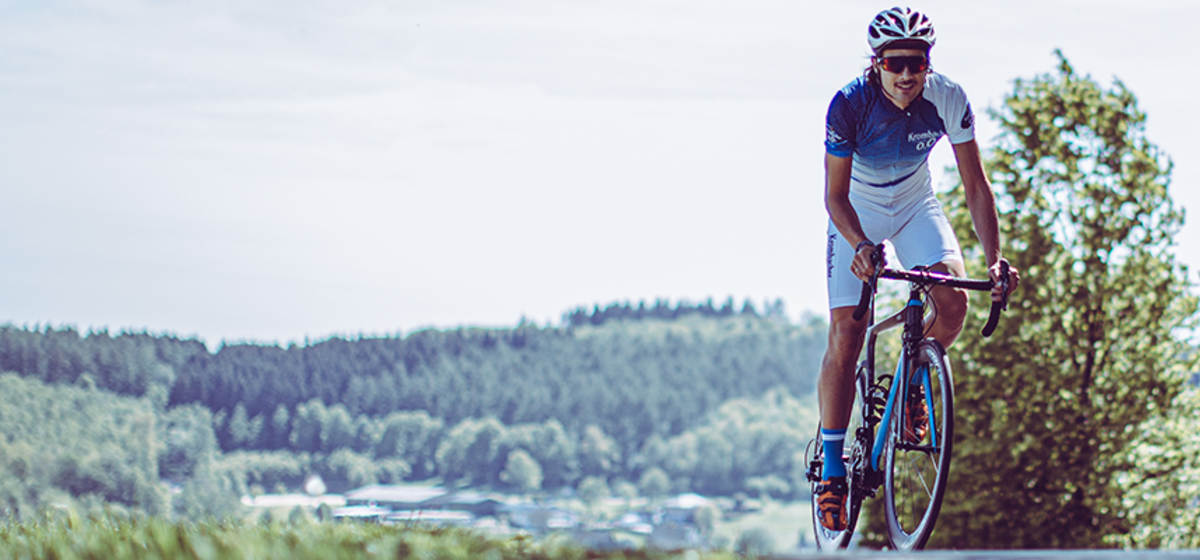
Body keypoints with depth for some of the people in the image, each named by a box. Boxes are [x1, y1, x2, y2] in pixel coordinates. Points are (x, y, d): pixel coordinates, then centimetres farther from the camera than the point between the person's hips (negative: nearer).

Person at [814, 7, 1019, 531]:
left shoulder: (947, 99, -25)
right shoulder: (849, 105, -30)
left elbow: (975, 184, -20)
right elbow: (835, 195, -26)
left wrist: (994, 257, -32)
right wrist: (860, 245, -45)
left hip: (915, 205, 2)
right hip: (857, 215, -2)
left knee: (953, 296, -24)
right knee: (845, 336, -11)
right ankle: (831, 466, 0)